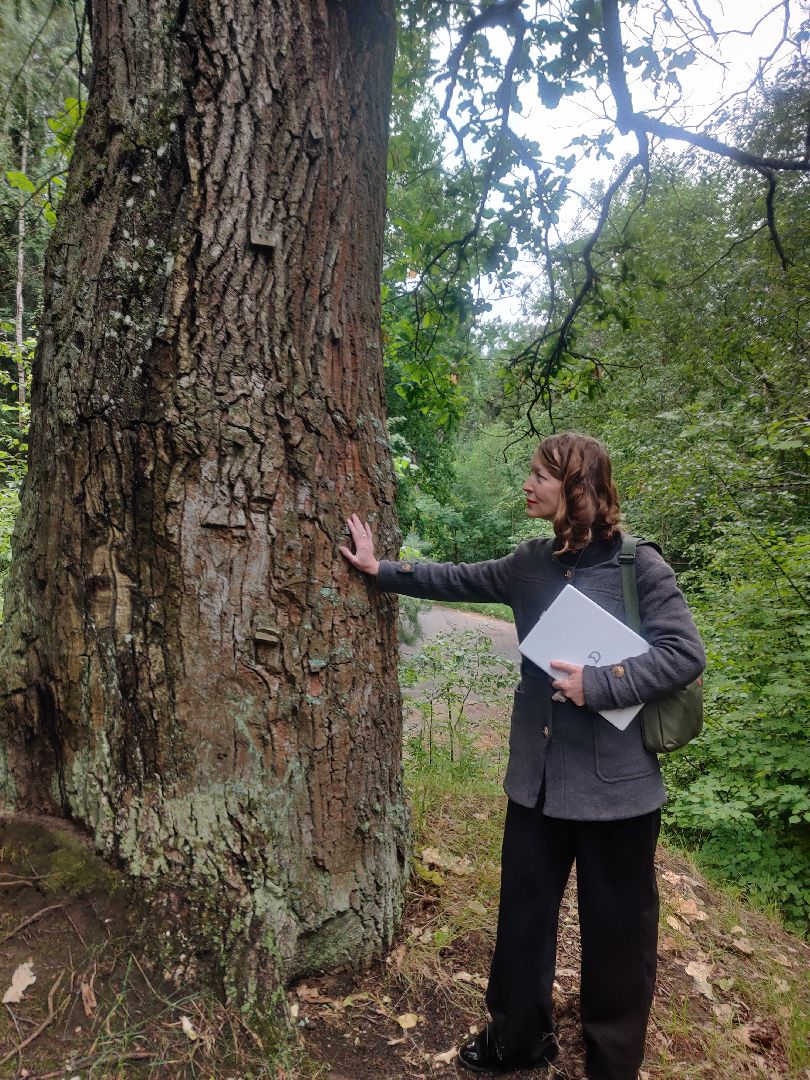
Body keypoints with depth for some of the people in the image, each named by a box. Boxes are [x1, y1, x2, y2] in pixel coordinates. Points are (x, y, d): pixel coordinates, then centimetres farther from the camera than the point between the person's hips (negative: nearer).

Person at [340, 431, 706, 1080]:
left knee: (616, 928, 14)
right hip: (537, 776, 5)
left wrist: (598, 686, -20)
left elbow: (684, 653, -14)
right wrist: (382, 570, 11)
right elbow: (460, 581, 13)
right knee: (524, 912, 20)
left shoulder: (638, 566, -13)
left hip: (615, 782, -5)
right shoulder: (531, 563, 3)